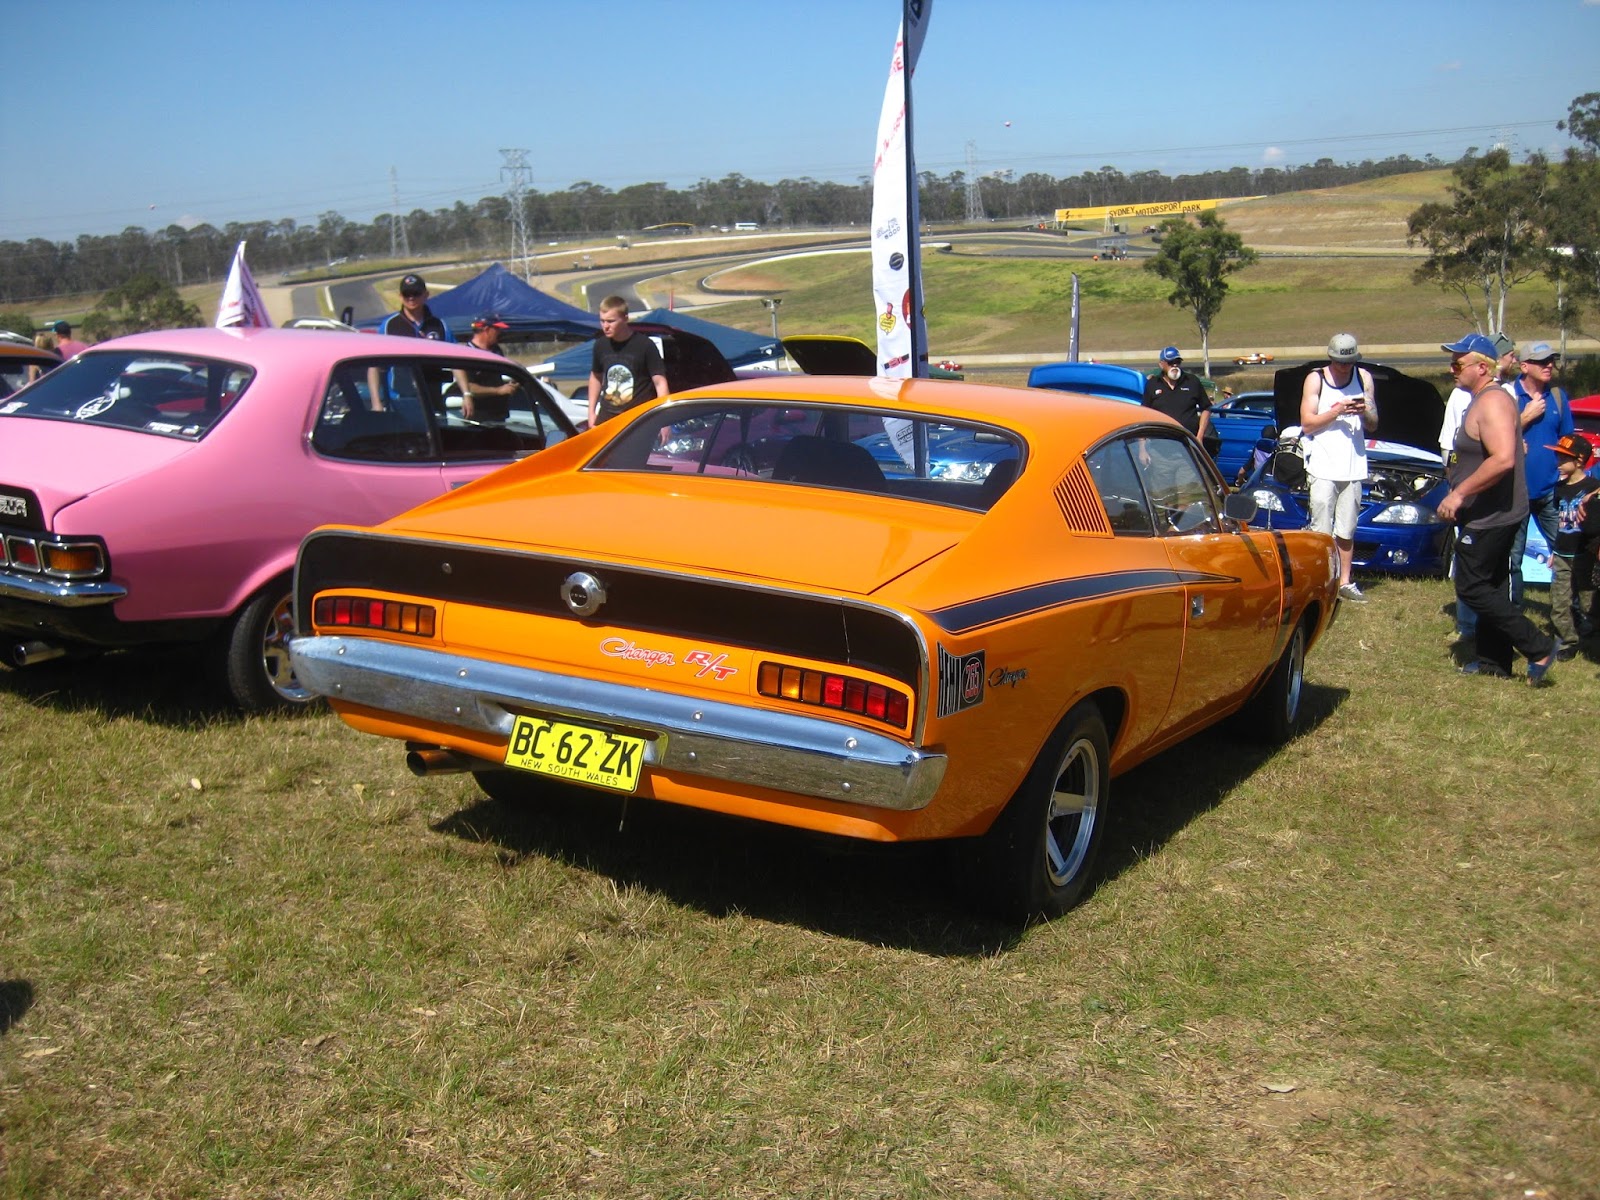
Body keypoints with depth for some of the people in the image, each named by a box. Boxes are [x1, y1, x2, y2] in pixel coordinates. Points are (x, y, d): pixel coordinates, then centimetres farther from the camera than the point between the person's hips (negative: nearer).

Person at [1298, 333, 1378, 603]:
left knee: (1346, 531, 9)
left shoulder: (1364, 378, 10)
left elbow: (1373, 426, 11)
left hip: (1354, 466, 3)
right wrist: (1337, 411, -16)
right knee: (1322, 531, -6)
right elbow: (1307, 423, -4)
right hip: (1323, 466, -3)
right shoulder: (1315, 379, 0)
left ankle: (1345, 582, 16)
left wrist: (1364, 412, -11)